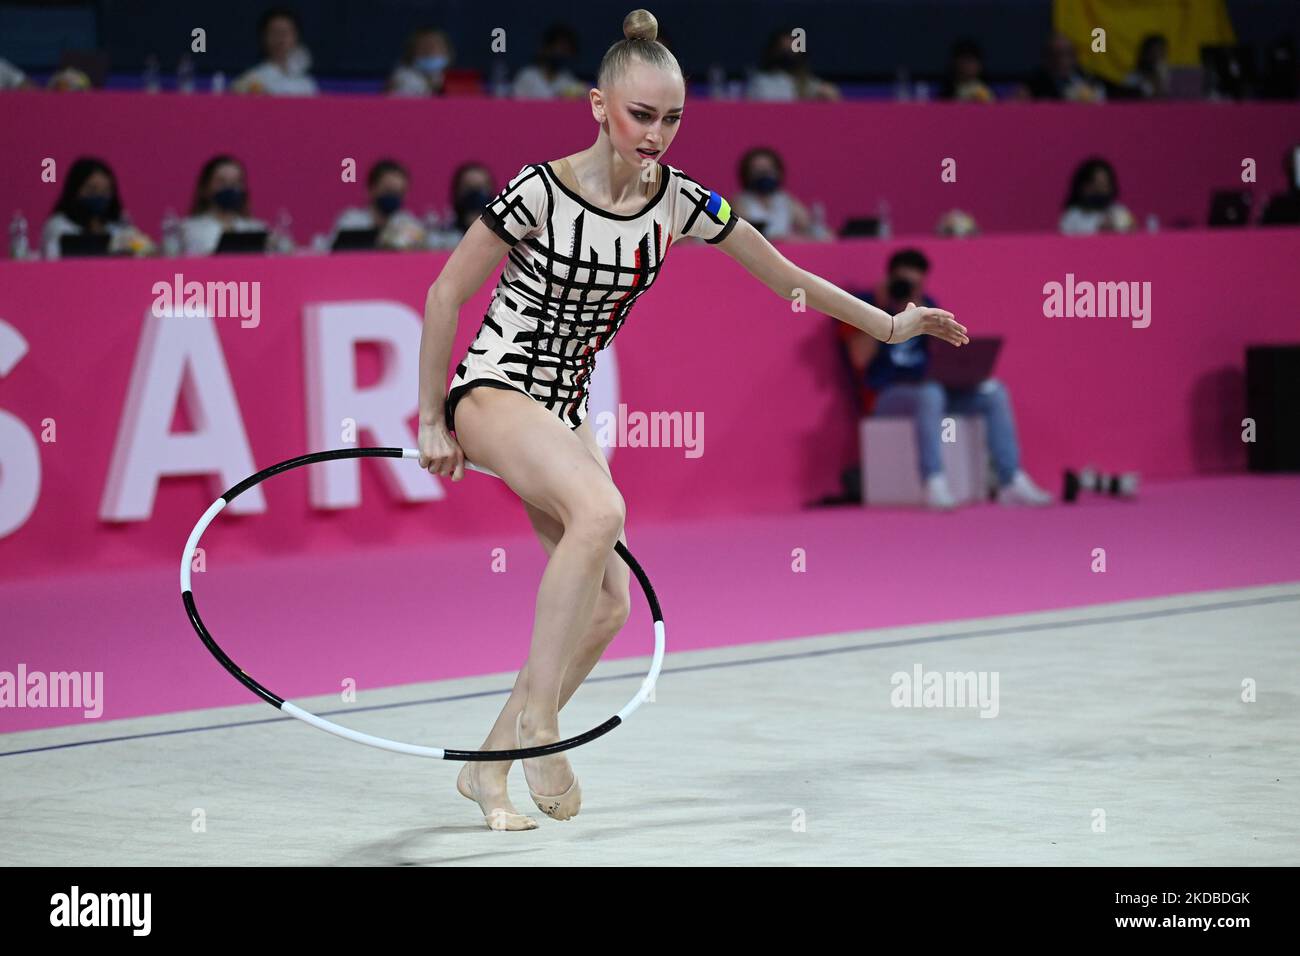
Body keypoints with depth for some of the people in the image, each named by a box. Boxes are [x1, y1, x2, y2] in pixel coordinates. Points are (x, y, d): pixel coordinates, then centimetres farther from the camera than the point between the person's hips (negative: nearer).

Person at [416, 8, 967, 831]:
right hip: (493, 392, -7)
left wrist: (889, 326, 12)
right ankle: (538, 717, -27)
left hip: (565, 413, 7)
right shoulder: (540, 192, -17)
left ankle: (488, 766, 11)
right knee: (601, 511, -33)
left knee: (609, 605, -2)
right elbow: (446, 295, -9)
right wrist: (432, 420, -6)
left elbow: (787, 276, 9)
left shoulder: (679, 201, -2)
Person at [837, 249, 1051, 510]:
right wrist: (879, 310, -12)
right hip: (886, 396, -6)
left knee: (994, 392, -13)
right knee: (930, 393, -39)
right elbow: (860, 358, -12)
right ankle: (935, 486, -49)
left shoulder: (926, 305, 17)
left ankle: (1011, 483, -19)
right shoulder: (863, 303, 1)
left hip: (927, 387, 6)